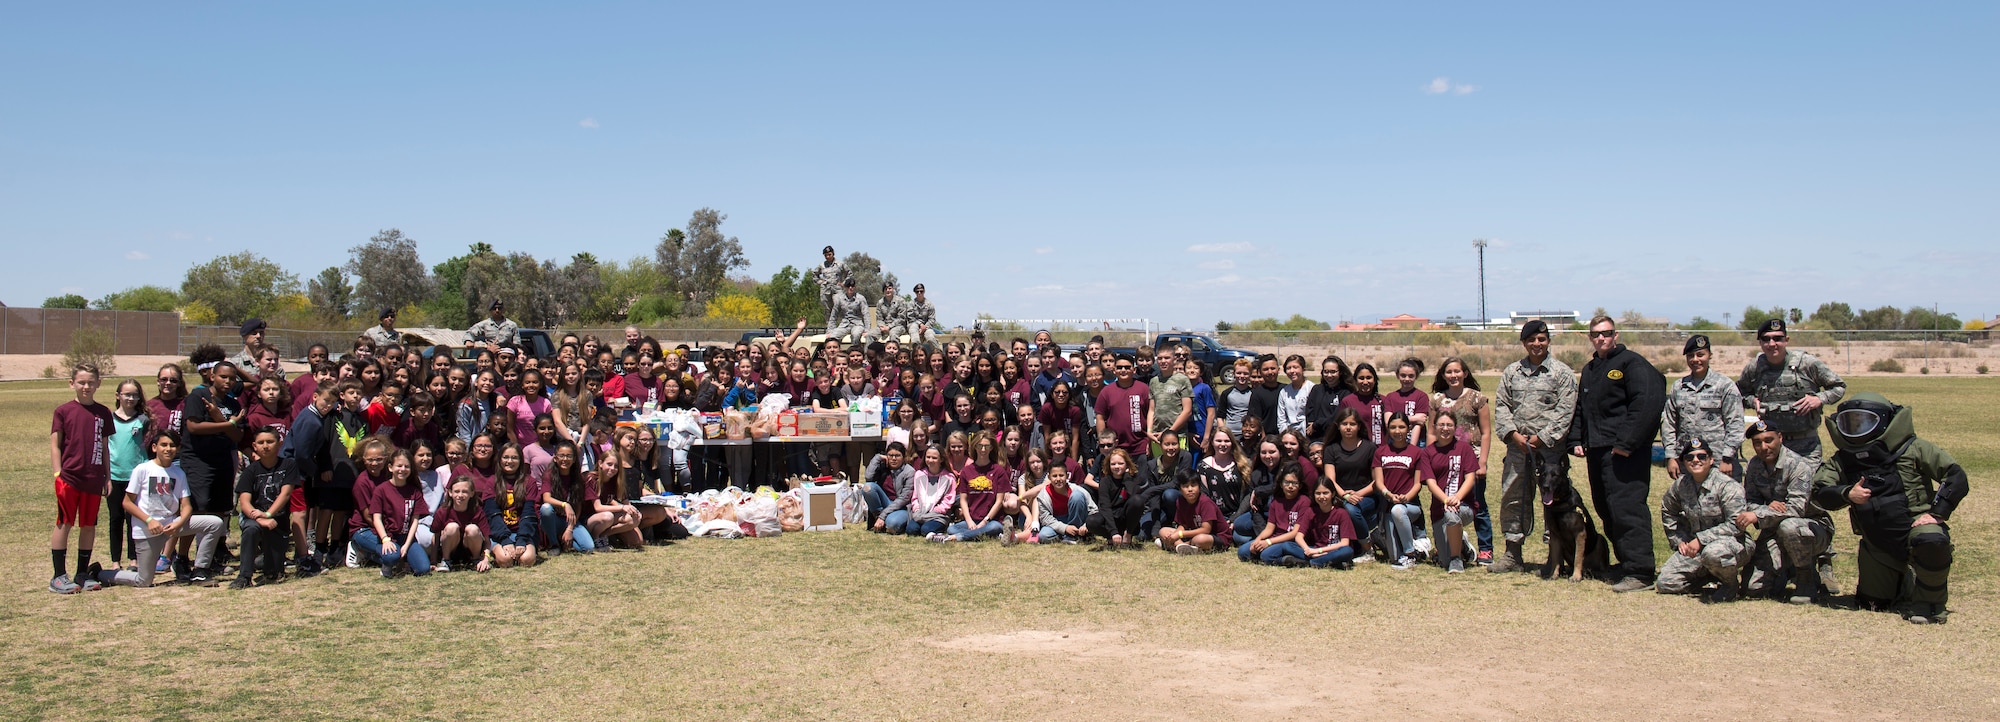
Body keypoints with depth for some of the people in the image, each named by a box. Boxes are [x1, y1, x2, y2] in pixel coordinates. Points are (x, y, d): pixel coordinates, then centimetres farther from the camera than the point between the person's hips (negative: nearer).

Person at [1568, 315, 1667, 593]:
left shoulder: (1631, 362, -5)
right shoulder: (1589, 370, 22)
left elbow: (1647, 404, -16)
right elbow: (1580, 409, 28)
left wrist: (1626, 442, -20)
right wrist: (1576, 441, 13)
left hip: (1625, 453, -9)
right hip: (1596, 452, 9)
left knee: (1626, 509, -12)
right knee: (1606, 510, 11)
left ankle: (1639, 571, -10)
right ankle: (1626, 563, 22)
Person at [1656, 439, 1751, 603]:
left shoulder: (1727, 485, -15)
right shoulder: (1680, 485, 2)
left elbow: (1736, 525, -22)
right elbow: (1668, 513, 22)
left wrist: (1700, 539, -24)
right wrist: (1679, 540, 10)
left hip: (1733, 542, -6)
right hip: (1696, 547, 6)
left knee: (1712, 552, -42)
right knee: (1665, 584, -5)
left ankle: (1730, 584, -9)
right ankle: (1711, 577, 18)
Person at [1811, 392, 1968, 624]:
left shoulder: (1912, 448, -7)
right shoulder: (1843, 459, 3)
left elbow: (1956, 477, -9)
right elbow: (1819, 491, -7)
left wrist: (1937, 513, -20)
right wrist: (1846, 495, -27)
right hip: (1878, 546, 5)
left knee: (1931, 540, -40)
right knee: (1870, 603, 9)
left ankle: (1930, 603, -16)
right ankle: (1905, 581, 43)